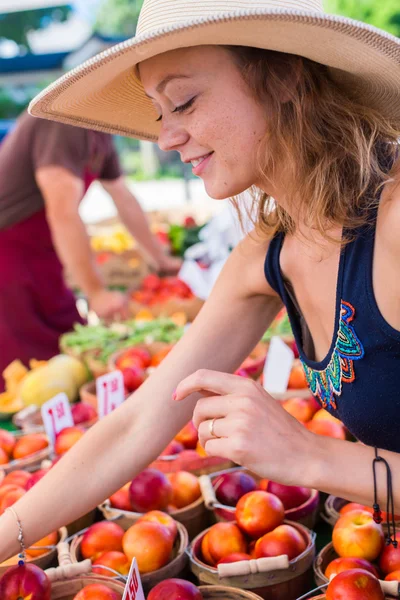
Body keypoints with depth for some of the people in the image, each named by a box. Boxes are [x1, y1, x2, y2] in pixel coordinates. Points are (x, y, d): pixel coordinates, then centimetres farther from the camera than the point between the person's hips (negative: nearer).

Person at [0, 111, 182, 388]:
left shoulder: (100, 134, 7)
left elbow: (125, 200, 18)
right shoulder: (63, 121, -21)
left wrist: (161, 259, 23)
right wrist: (96, 293, -29)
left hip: (41, 261, 9)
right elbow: (64, 213, -29)